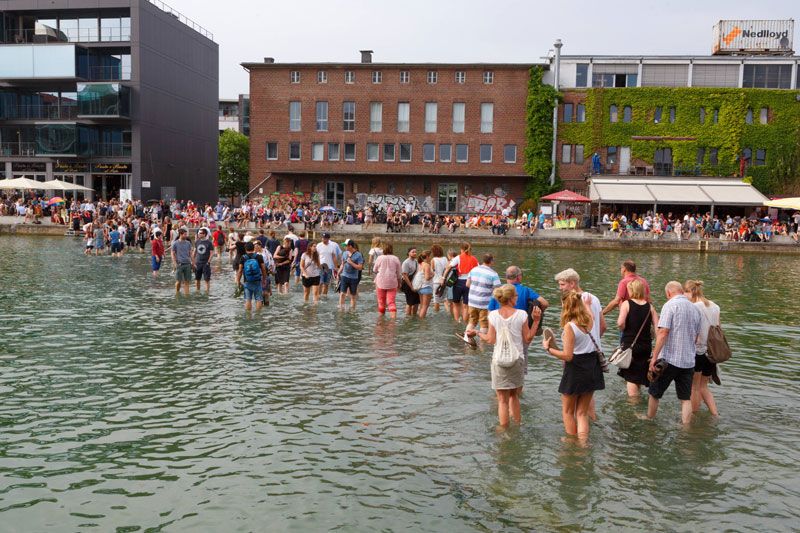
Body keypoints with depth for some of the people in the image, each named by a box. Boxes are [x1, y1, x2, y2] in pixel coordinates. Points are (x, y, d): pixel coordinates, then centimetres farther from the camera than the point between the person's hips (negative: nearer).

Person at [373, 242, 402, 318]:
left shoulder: (380, 258, -6)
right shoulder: (395, 259, -2)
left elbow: (375, 270, 7)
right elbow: (399, 273, 4)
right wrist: (399, 282, 18)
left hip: (381, 282, 0)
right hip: (392, 283, 1)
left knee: (381, 301, 12)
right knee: (391, 301, 0)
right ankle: (393, 316, -14)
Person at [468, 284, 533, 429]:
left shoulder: (493, 315, -7)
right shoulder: (521, 315, -7)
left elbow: (491, 340, -4)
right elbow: (527, 339, -2)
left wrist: (476, 333, 12)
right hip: (517, 360, 1)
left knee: (503, 400, 7)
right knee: (514, 395, 21)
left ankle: (504, 430, 13)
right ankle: (517, 423, 28)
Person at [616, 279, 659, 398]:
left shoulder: (626, 304, -9)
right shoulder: (650, 306, 2)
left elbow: (620, 323, -20)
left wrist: (624, 330, -1)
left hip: (630, 344, -4)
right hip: (646, 345, 4)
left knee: (631, 377, 5)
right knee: (640, 374, 21)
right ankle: (637, 396, 33)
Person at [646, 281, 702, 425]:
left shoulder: (670, 305, -10)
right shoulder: (695, 308, 10)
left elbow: (663, 332, -18)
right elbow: (696, 336, 19)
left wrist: (655, 357, -16)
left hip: (669, 359, -6)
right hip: (689, 360, 6)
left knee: (655, 393, 12)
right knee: (686, 398, 11)